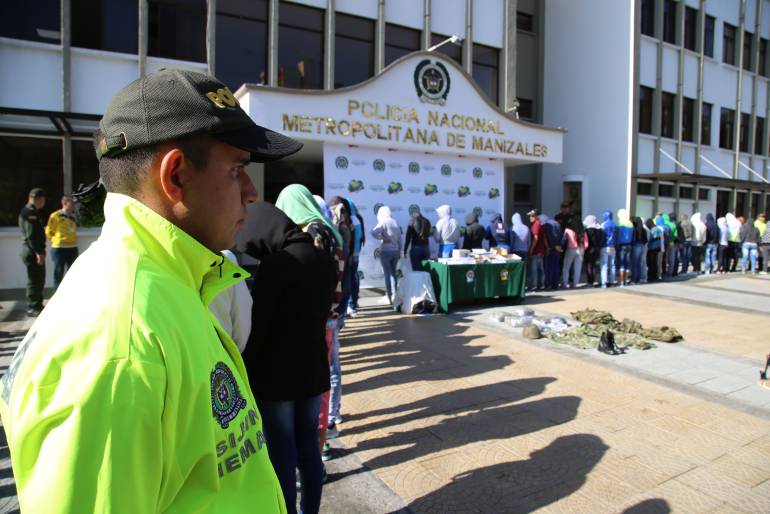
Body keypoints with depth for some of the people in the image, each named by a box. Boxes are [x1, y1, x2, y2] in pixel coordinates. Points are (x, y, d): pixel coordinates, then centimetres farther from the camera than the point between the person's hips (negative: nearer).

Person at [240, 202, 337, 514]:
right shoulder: (326, 261, 3)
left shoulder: (275, 264, -19)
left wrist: (240, 375, -4)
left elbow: (254, 325, -16)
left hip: (275, 375, -7)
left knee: (282, 456, 7)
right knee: (308, 448, 17)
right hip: (313, 370, 7)